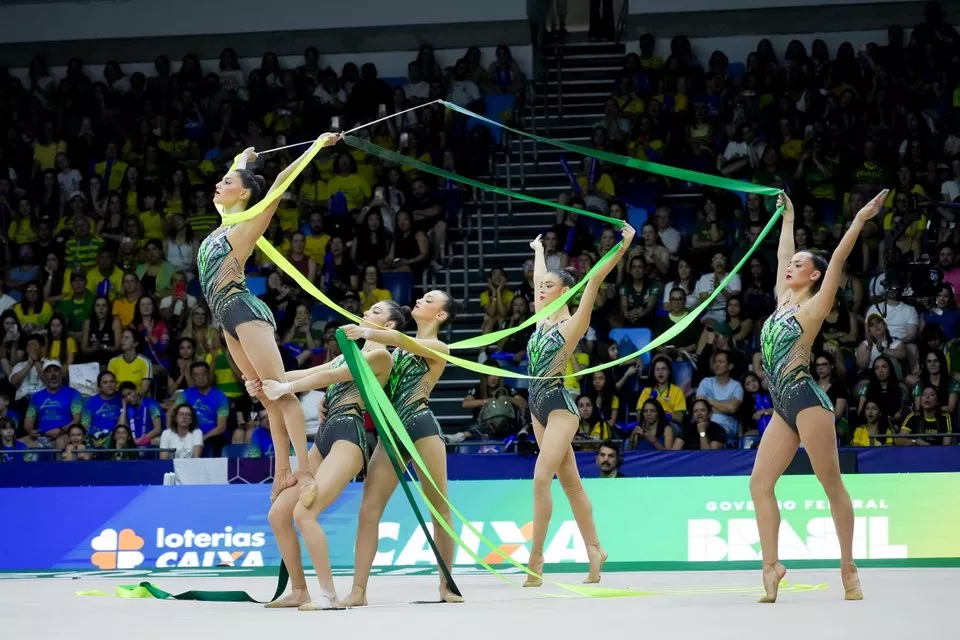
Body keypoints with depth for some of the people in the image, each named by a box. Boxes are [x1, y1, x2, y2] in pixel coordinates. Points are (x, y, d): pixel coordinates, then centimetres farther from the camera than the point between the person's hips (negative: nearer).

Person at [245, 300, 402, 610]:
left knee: (304, 512, -24)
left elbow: (331, 376, -12)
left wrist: (285, 388, -13)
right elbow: (307, 373, 16)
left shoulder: (381, 355, -1)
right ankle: (299, 591, 10)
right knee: (278, 514, 2)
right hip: (325, 438, 9)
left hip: (348, 437, -9)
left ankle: (329, 595, -20)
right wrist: (265, 383, 1)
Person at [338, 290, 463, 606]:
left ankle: (447, 584, 10)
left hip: (422, 426, -6)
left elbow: (403, 341, -16)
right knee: (369, 509, -6)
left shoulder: (438, 348, 3)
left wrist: (367, 333, -26)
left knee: (440, 510, -1)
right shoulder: (400, 346, 24)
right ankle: (358, 589, -9)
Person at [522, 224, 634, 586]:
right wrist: (539, 250, 43)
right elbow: (539, 277, 27)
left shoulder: (572, 324, -7)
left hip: (560, 406, -8)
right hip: (539, 406, 8)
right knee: (570, 482, 11)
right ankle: (594, 550, 17)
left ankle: (535, 559, -19)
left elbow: (596, 278, -15)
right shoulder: (543, 320, 11)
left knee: (542, 479, -17)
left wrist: (623, 246, -21)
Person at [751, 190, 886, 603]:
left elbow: (837, 260, -11)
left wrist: (860, 221, -15)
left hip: (806, 399, -8)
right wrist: (787, 219, 39)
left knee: (832, 483, -6)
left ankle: (848, 567, -5)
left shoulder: (814, 307, -2)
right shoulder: (784, 302, 17)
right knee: (760, 483, 0)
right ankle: (771, 565, -1)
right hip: (782, 407, 8)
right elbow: (782, 256, 29)